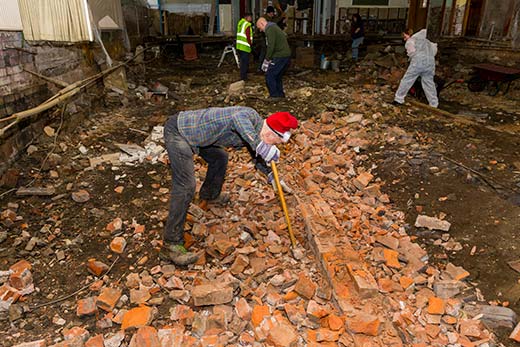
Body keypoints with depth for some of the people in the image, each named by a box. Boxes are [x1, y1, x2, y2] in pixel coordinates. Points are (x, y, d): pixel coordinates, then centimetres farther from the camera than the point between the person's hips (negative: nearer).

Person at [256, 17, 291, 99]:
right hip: (287, 55, 10)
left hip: (280, 57, -10)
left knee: (269, 76, -3)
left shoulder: (270, 29, -9)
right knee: (277, 76, 18)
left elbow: (271, 46, -19)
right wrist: (270, 58, 18)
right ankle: (281, 95, 22)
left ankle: (274, 96, 0)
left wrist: (267, 59, -7)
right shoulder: (275, 27, 23)